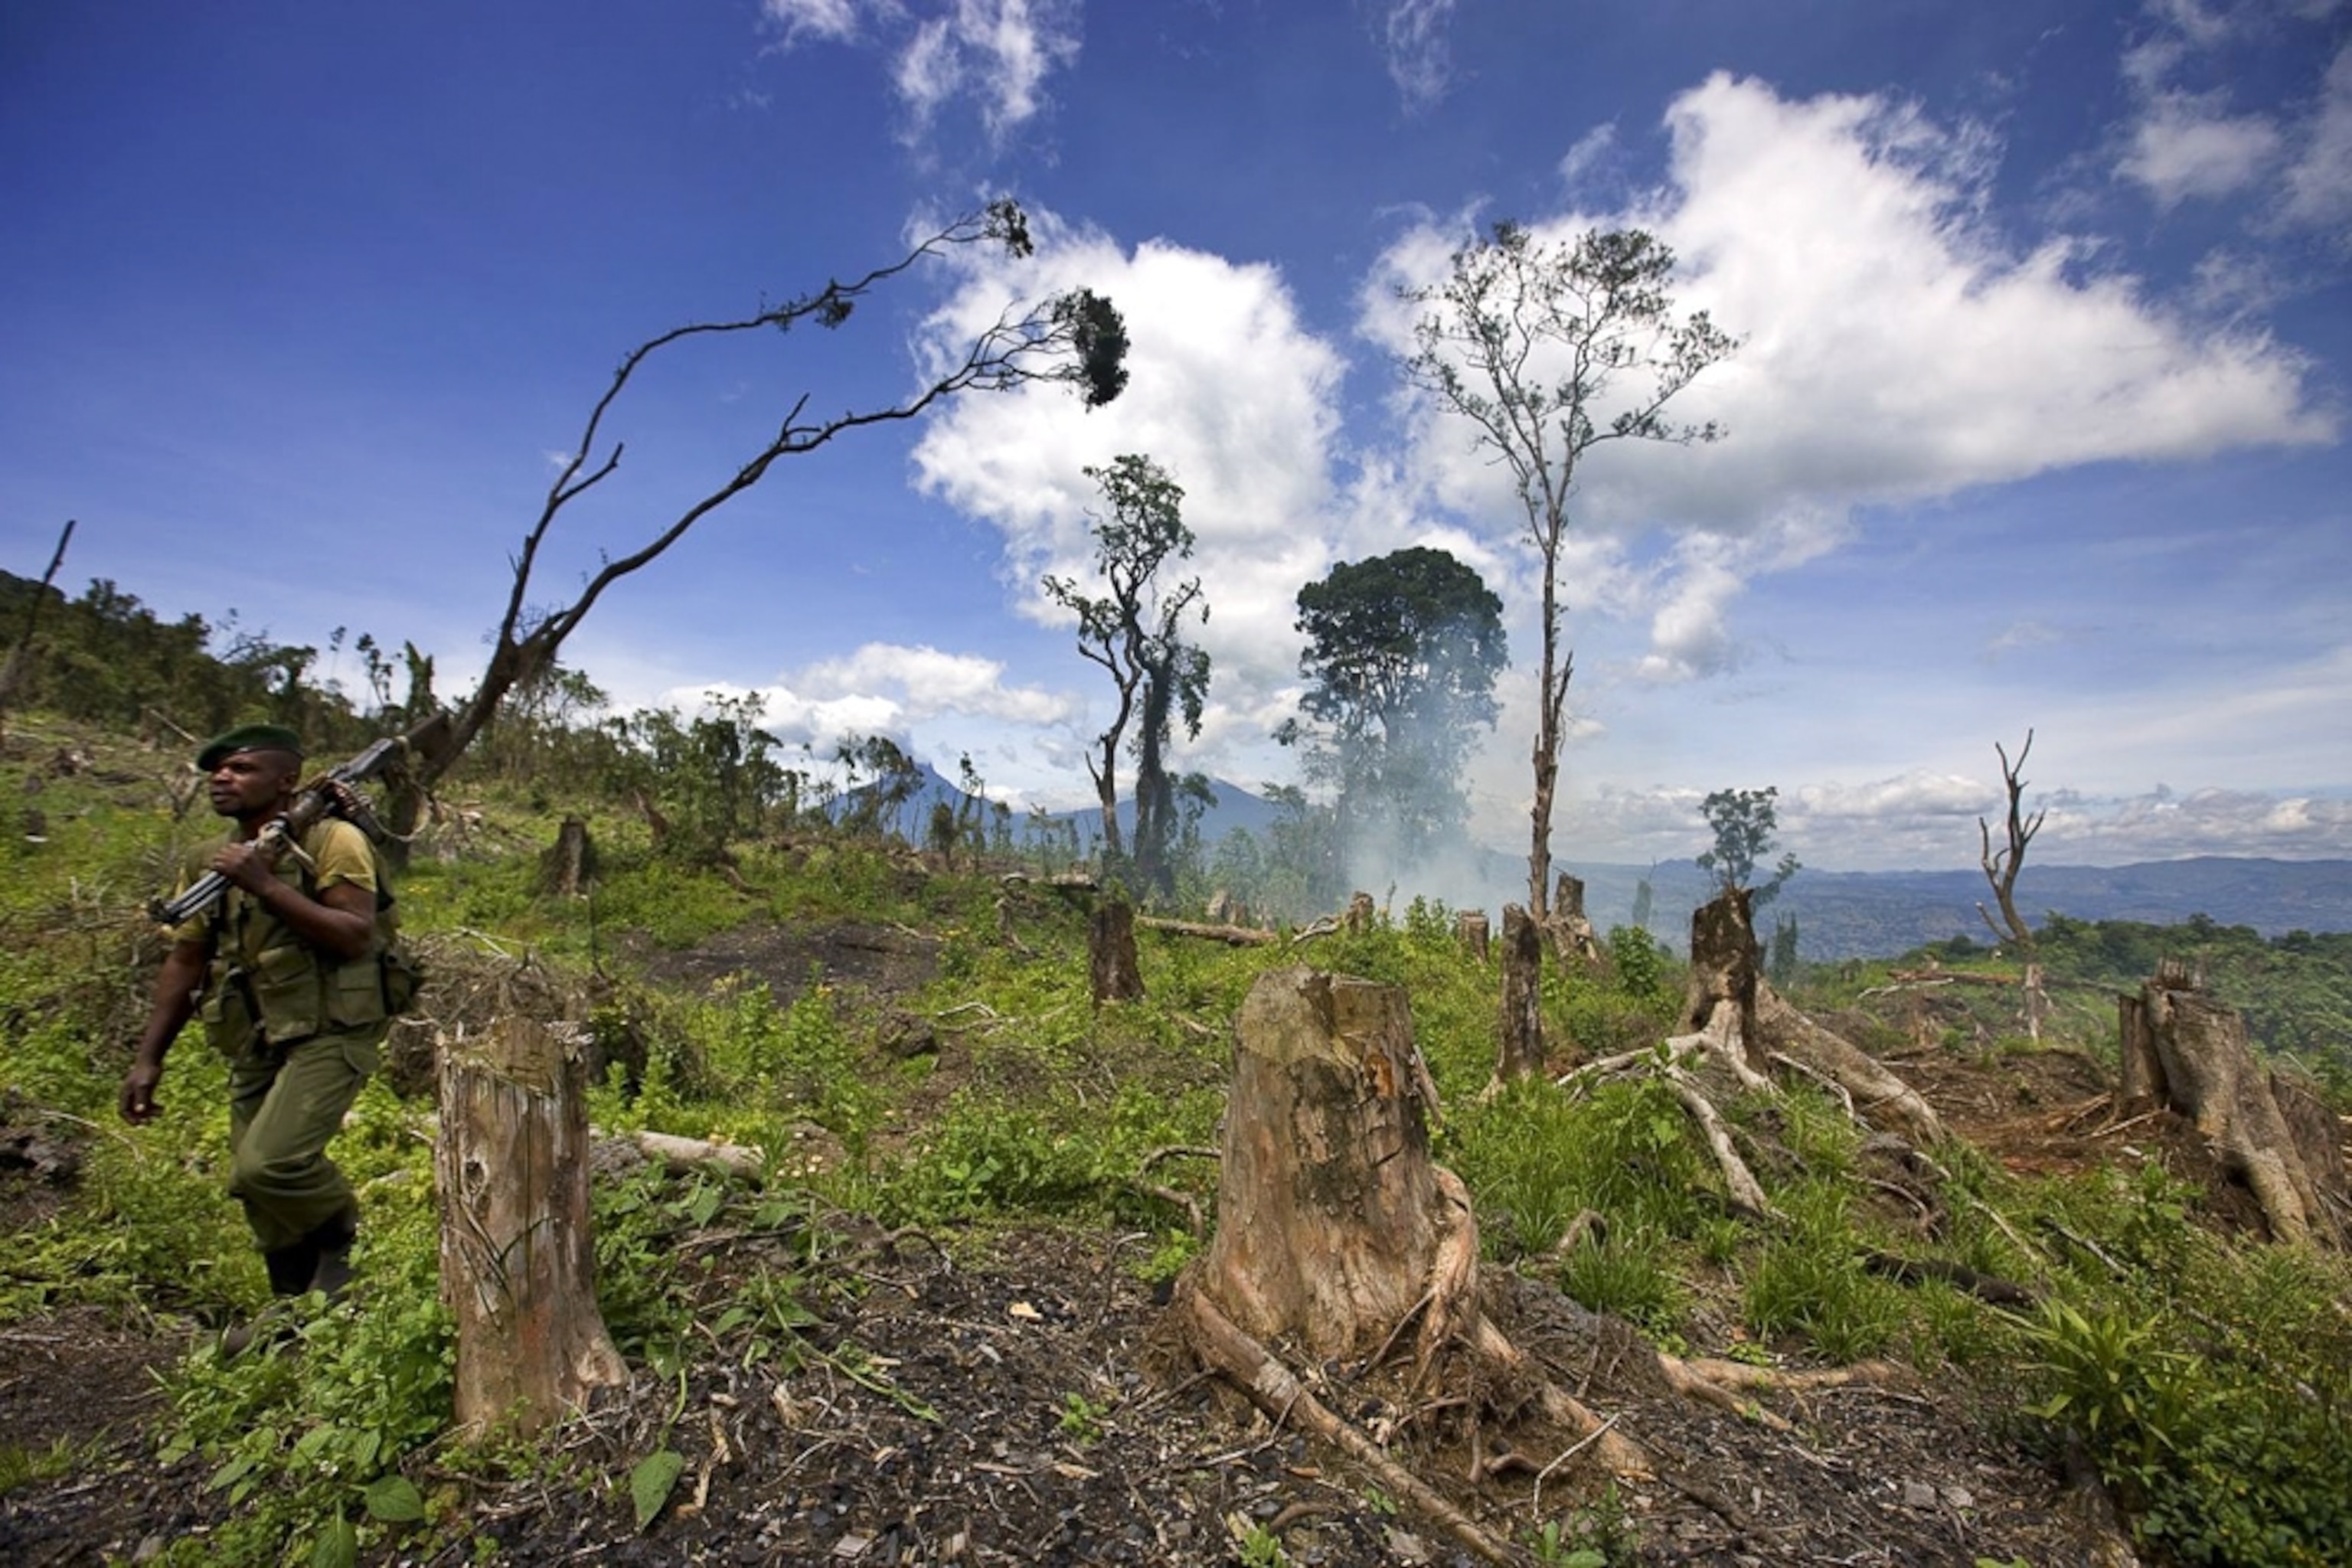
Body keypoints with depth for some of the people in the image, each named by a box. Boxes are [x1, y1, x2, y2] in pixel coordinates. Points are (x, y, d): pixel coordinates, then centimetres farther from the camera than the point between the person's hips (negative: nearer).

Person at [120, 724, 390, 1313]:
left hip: (328, 1037, -8)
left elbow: (357, 937, -23)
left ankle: (344, 1228, 8)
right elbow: (185, 961, 17)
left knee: (267, 1165, -21)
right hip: (256, 1048, 8)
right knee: (259, 1187, 11)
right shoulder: (221, 862, 12)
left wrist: (267, 885, -24)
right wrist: (148, 1058, 14)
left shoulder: (332, 841, -11)